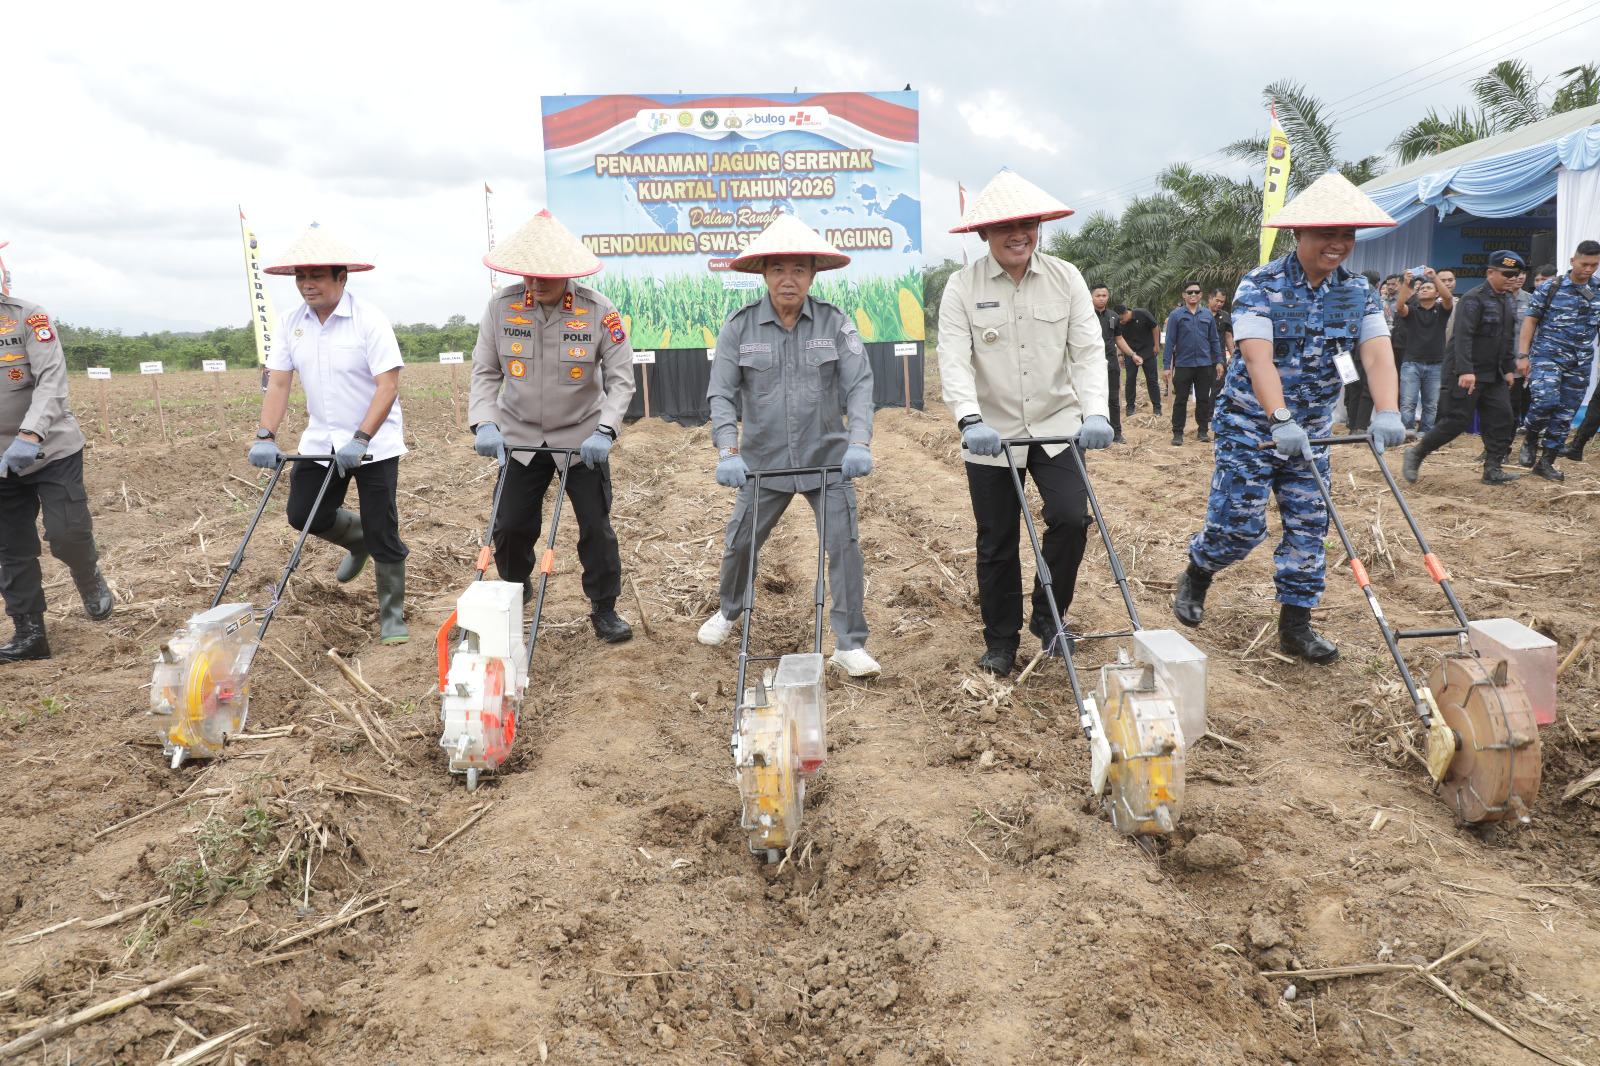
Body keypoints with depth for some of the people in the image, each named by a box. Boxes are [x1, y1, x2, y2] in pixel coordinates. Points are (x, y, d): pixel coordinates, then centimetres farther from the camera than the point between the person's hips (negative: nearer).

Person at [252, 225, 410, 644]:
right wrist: (266, 437, -11)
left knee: (382, 533, -3)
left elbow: (388, 386, -20)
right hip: (320, 440, 6)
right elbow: (278, 382, 1)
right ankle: (357, 541, 34)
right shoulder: (290, 322, 2)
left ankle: (392, 616, 12)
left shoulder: (369, 319, -15)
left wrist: (359, 440, -27)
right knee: (303, 514, 3)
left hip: (374, 444, -5)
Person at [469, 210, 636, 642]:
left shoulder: (597, 310, -15)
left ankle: (604, 609, 15)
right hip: (520, 436, 2)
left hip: (582, 437, -2)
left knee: (596, 525, -2)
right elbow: (484, 371, -4)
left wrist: (605, 430, -25)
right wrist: (483, 423, -19)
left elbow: (621, 377, -13)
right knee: (511, 526, 5)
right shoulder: (501, 306, -9)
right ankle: (514, 596, 33)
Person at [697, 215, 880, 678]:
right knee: (739, 543, 13)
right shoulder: (739, 326, -2)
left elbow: (859, 384, -10)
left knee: (844, 543, -8)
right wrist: (727, 452, -21)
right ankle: (729, 610, 43)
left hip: (828, 458, -1)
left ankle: (849, 644, 4)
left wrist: (859, 442, -25)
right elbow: (721, 394, -7)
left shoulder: (835, 323, -3)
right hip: (763, 461, 1)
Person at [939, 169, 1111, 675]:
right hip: (991, 434, -1)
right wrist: (970, 421, -31)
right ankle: (1000, 642, 25)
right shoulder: (963, 286, -5)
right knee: (997, 543, 6)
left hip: (1057, 425, 1)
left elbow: (1089, 350, -5)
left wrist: (1095, 412, -21)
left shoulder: (1066, 278, 1)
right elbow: (954, 359, -15)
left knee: (1071, 518, -15)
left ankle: (1048, 615, 11)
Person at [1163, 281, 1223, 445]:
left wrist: (1219, 361, 7)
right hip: (1183, 364, -3)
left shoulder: (1207, 314, 9)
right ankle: (1177, 433, 7)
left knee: (1203, 399, 8)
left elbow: (1214, 339, 14)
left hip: (1204, 365, 3)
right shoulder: (1176, 315, 0)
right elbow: (1170, 342, -1)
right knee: (1180, 401, 1)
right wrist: (1167, 367, -6)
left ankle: (1203, 431, 17)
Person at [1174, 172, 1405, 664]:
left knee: (1309, 526, 4)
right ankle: (1195, 577, 23)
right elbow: (1259, 358, -26)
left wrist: (1387, 412, -31)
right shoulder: (1261, 285, -14)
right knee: (1239, 524, -6)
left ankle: (1296, 624, 15)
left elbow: (1377, 353, -12)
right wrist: (1280, 420, -40)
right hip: (1250, 425, -5)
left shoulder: (1358, 292, 1)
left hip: (1311, 430, 5)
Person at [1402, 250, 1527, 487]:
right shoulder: (1473, 299, -13)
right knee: (1456, 420, -9)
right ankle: (1416, 454, 6)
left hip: (1494, 375, 8)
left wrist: (1509, 368, 21)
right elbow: (1463, 336, -22)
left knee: (1501, 418, 2)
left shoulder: (1509, 300, 15)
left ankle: (1493, 470, 7)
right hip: (1466, 373, -8)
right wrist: (1465, 370, -30)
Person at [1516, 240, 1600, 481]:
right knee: (1546, 399, -25)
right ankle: (1530, 438, 3)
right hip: (1547, 355, -4)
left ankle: (1546, 462, 15)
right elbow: (1530, 320, 0)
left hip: (1580, 362, 4)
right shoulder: (1550, 287, -1)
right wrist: (1523, 355, -7)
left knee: (1565, 413, 5)